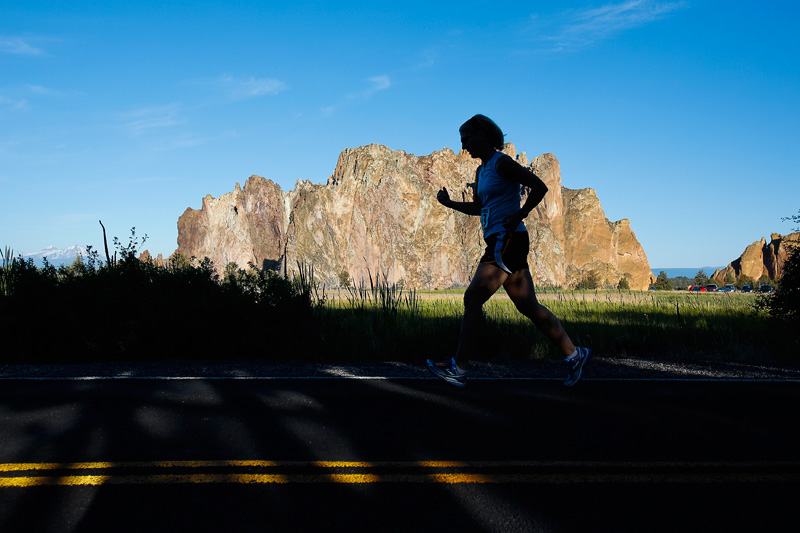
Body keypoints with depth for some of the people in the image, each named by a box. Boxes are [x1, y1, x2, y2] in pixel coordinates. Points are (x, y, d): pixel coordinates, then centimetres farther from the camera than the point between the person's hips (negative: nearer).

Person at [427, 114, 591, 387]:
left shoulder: (501, 163, -9)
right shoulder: (481, 170, 18)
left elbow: (539, 187, -13)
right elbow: (478, 208, 27)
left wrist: (519, 216, -16)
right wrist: (449, 203, 15)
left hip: (508, 240, -10)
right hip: (498, 242, 10)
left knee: (473, 298, -10)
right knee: (528, 306, 10)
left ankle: (459, 368, -6)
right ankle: (574, 354, 15)